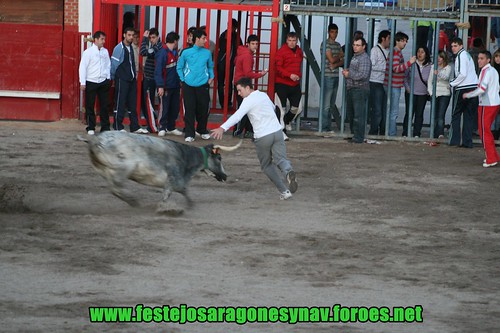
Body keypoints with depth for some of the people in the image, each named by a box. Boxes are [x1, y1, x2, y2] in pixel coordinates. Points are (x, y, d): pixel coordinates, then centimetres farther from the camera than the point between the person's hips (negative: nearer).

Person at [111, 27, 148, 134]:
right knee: (120, 104, -2)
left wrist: (135, 74, 12)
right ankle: (118, 126, 4)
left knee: (132, 104, 8)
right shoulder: (119, 48, -10)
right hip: (122, 80, -7)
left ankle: (135, 127, 11)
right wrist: (113, 77, -3)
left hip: (132, 80, 7)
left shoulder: (131, 48, 12)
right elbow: (114, 64, -7)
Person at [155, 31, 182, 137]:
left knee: (175, 108, 10)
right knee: (164, 108, -1)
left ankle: (171, 128, 20)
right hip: (166, 87, -8)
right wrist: (160, 86, -21)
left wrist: (180, 81, 10)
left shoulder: (175, 53, 11)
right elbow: (158, 70, -17)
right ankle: (162, 128, 8)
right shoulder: (162, 53, -14)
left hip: (175, 86, 8)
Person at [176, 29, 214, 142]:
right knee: (189, 110, -3)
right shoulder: (186, 52, -1)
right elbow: (179, 67, 9)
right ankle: (189, 134, 1)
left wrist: (211, 77, 7)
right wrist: (183, 79, 0)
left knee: (203, 109, 6)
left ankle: (202, 130, 25)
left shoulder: (207, 53, 5)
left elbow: (210, 67, 20)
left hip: (203, 85, 2)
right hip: (188, 86, -2)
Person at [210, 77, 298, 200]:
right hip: (277, 131, 5)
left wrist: (223, 128, -36)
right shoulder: (264, 95, 14)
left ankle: (284, 191, 8)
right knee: (280, 159, 0)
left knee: (267, 165, 12)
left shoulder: (248, 101, -9)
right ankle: (288, 171, -36)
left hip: (263, 136, -5)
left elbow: (237, 116, -25)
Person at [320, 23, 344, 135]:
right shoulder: (325, 44, -6)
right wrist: (340, 56, 5)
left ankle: (328, 128, 11)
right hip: (328, 76, -7)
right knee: (326, 104, -8)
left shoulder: (338, 45, 16)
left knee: (332, 104, 8)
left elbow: (343, 61, 9)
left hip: (335, 76, 7)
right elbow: (331, 59, -14)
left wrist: (335, 65, -10)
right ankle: (325, 128, -7)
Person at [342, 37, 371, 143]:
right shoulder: (355, 57, 19)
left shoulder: (364, 59, -13)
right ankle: (354, 134, 25)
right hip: (351, 89, 10)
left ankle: (359, 137, -7)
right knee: (351, 114, 16)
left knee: (358, 115, -9)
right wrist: (346, 72, 9)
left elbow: (363, 75, -24)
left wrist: (349, 74, -14)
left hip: (360, 90, -10)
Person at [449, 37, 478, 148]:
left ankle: (454, 140, 0)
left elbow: (462, 74, -17)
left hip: (463, 88, -8)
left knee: (456, 115, 2)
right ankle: (467, 141, 4)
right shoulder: (467, 54, 19)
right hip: (473, 87, 8)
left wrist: (452, 84, -6)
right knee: (469, 116, 8)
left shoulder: (461, 55, -9)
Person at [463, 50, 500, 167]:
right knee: (486, 130, 17)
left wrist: (468, 95, -11)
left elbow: (482, 88, -23)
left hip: (486, 105, -9)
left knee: (484, 131, -3)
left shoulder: (486, 71, -14)